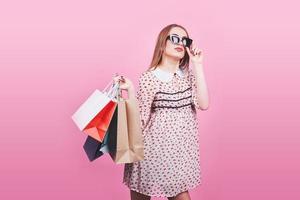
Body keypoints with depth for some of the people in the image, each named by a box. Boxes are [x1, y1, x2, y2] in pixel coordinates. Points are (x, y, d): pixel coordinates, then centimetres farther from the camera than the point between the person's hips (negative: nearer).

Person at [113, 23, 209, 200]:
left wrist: (198, 65, -8)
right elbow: (139, 119, -7)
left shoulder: (189, 74, 6)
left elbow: (203, 104, -10)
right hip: (156, 146, -3)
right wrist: (130, 90, -20)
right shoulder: (148, 77, -7)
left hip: (182, 148, 3)